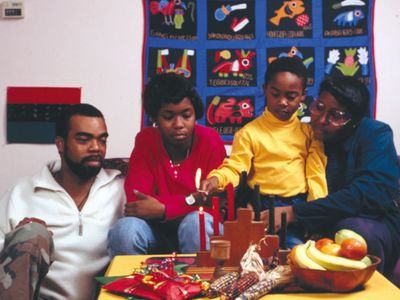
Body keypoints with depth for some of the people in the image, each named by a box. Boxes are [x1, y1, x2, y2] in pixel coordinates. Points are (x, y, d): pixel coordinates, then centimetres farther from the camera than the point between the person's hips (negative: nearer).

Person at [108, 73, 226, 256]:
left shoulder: (210, 140, -11)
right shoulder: (146, 140, -6)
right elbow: (136, 201, -14)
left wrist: (163, 209, -25)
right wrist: (191, 200, -26)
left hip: (198, 227, -1)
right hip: (158, 229, 1)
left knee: (198, 221, -34)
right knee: (125, 229, -29)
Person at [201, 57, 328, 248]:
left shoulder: (309, 131, 12)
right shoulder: (249, 132, 4)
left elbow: (316, 174, 8)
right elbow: (234, 168, -3)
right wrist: (217, 178, -26)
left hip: (301, 208, 3)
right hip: (265, 208, -2)